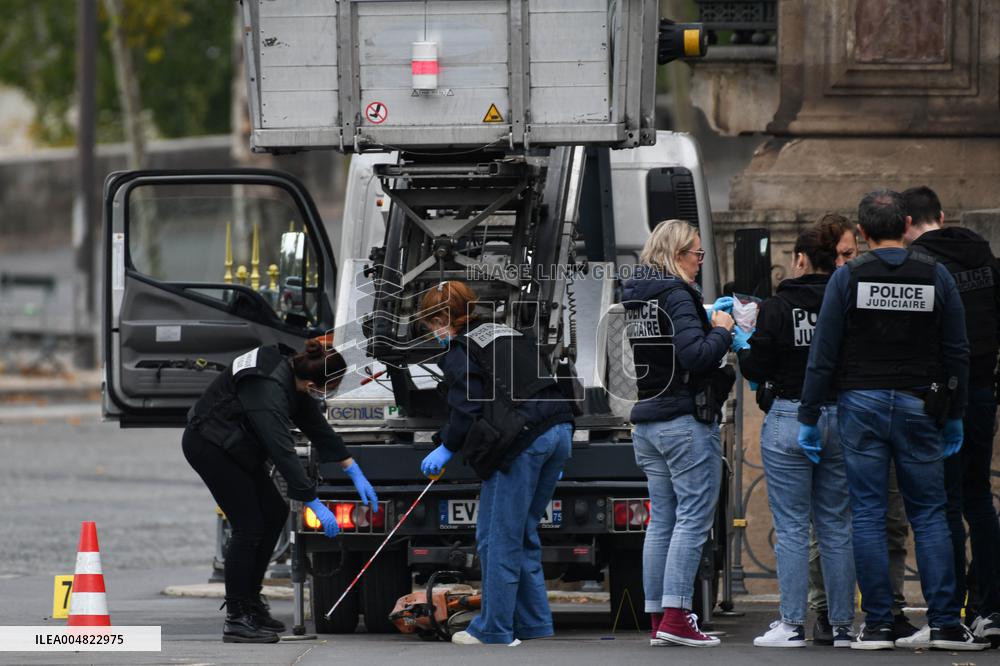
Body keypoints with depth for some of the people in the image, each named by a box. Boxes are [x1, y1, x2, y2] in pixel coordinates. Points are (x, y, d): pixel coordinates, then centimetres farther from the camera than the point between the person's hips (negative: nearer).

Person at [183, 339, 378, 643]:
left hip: (236, 445, 10)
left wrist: (354, 472, 5)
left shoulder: (289, 369, -6)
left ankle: (250, 603, 18)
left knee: (275, 513, 10)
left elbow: (316, 425, 4)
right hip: (208, 444, -10)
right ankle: (236, 620, -7)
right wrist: (316, 506, -32)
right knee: (249, 525, -12)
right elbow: (283, 452, -35)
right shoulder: (268, 391, -34)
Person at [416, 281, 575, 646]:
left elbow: (468, 408, -9)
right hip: (558, 430, 9)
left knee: (498, 537, -1)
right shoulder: (507, 334, 24)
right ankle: (533, 621, 18)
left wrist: (446, 448, 5)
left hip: (521, 441, -9)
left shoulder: (458, 353, -1)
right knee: (523, 533, 17)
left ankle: (494, 628, 0)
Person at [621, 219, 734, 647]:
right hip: (686, 419, -9)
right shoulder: (676, 295, -13)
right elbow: (695, 356, -22)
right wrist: (721, 330, -5)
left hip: (647, 420, 9)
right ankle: (675, 616, -13)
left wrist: (705, 320, 11)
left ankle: (658, 619, 9)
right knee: (694, 518, -7)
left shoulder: (635, 297, 14)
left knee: (661, 521, 10)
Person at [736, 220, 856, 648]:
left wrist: (741, 343, 12)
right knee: (837, 526, 10)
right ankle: (843, 625, 11)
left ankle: (793, 624, -1)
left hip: (789, 420, -4)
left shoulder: (778, 307, -9)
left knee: (791, 527, 1)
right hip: (841, 419, 4)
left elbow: (756, 369, -8)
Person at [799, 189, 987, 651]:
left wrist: (808, 417, 2)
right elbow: (957, 353, 5)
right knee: (929, 514, 5)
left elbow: (823, 353, -4)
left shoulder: (848, 277, -3)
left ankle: (877, 625, -2)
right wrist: (954, 416, 15)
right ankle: (944, 623, -1)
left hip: (861, 405, -1)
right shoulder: (935, 276, 2)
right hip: (919, 405, 1)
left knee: (867, 516, 2)